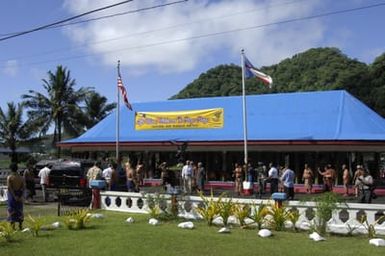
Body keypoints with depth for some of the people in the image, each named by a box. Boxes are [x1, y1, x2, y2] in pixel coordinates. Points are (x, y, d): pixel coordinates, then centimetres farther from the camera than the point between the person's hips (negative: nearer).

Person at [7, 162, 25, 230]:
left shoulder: (9, 177, -10)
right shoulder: (21, 177, 1)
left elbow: (9, 188, -17)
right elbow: (23, 187, -5)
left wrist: (14, 196, -17)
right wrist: (21, 196, -8)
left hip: (12, 195, -3)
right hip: (19, 196, 3)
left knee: (11, 210, 5)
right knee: (20, 210, 13)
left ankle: (12, 225, 2)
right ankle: (20, 226, 16)